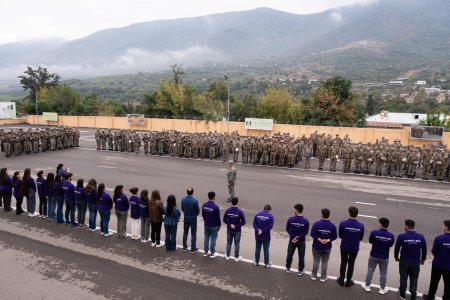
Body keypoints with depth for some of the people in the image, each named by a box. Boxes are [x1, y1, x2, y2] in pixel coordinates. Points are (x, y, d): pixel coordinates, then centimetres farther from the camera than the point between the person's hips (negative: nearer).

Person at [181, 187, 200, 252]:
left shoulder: (183, 199, -9)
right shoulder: (195, 201, -21)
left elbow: (182, 208, 3)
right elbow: (198, 211, -11)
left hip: (186, 217, 4)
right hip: (193, 218, -4)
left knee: (185, 232, 17)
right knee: (193, 234, 7)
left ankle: (184, 247, 27)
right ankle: (193, 249, 12)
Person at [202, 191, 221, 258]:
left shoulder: (204, 205, -6)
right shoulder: (215, 207, -22)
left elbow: (203, 215, 7)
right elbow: (218, 217, -13)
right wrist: (219, 225, 0)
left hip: (206, 225, 5)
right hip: (214, 226, -5)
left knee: (206, 238, 15)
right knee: (213, 239, 6)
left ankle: (206, 252, 23)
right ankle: (212, 254, 14)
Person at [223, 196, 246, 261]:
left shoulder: (227, 210, -12)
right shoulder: (240, 212, -19)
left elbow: (224, 219, -6)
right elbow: (243, 222, -16)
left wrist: (229, 224, -7)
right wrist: (236, 226, -12)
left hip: (229, 230, 2)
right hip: (237, 231, -2)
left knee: (229, 243, 17)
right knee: (237, 244, 12)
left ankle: (227, 256, 30)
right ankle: (236, 257, 24)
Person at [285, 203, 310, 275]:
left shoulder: (290, 219, -15)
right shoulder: (305, 221, -15)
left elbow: (287, 229, -12)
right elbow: (306, 232, -16)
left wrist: (293, 237, -10)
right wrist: (298, 238, -12)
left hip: (292, 240, 1)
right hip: (301, 242, -1)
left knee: (289, 254, 17)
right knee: (301, 256, 13)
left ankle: (288, 268, 30)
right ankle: (301, 271, 23)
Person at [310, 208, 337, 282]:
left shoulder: (316, 224, -17)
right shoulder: (332, 226, -11)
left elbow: (312, 234, -19)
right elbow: (334, 236, -9)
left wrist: (319, 239, -15)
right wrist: (328, 240, -14)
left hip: (317, 246, -1)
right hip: (327, 247, 1)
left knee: (316, 261, 15)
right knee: (325, 262, 14)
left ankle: (314, 275, 28)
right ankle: (323, 277, 25)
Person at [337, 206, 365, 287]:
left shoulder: (343, 223, -20)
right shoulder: (361, 226, -16)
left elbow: (340, 236, -6)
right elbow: (361, 238, -2)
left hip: (344, 247, 0)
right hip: (354, 248, 0)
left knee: (343, 263, 17)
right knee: (351, 264, 16)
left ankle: (341, 280, 29)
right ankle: (348, 282, 27)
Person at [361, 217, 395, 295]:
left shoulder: (374, 232, -22)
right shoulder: (391, 236, -16)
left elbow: (370, 241, -6)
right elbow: (390, 245, -1)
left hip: (374, 256, -1)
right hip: (385, 257, 1)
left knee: (370, 270, 16)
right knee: (383, 273, 17)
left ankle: (367, 286, 29)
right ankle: (382, 289, 27)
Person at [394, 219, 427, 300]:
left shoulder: (402, 236, -15)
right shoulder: (420, 237, -9)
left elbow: (397, 248, -7)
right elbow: (424, 249, 1)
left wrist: (396, 257, 11)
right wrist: (423, 259, 17)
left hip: (404, 261, -2)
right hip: (416, 262, 2)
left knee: (403, 278, 14)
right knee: (414, 279, 16)